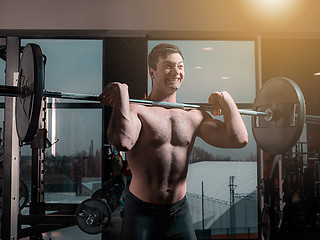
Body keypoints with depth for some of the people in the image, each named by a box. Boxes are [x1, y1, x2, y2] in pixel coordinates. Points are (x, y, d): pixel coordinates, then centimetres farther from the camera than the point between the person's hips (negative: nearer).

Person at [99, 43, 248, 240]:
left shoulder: (194, 116, 6)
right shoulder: (137, 110, -10)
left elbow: (239, 139, 0)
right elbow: (123, 141, -32)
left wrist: (226, 100, 4)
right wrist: (121, 92, -26)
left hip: (180, 211, 5)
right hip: (142, 212, -4)